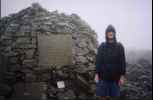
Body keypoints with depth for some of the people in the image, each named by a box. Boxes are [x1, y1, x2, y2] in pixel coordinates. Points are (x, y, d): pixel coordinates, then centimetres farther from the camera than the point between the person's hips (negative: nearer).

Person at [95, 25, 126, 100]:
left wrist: (122, 76, -5)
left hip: (115, 76, 0)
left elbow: (123, 62, -1)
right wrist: (97, 74, -5)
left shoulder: (119, 46, -1)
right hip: (103, 75, 0)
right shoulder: (102, 46, 0)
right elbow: (98, 61, 0)